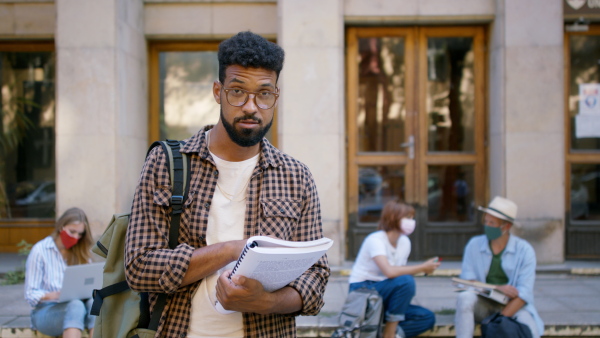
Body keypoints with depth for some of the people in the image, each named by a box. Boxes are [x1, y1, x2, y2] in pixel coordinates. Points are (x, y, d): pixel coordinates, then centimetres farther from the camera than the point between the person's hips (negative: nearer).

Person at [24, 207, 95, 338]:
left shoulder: (81, 253, 13)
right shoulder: (40, 250, -3)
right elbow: (30, 294, -6)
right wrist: (53, 295, -26)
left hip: (74, 305, 4)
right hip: (44, 311, -4)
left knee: (93, 302, -31)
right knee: (75, 305, -37)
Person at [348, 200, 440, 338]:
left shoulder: (405, 242, 6)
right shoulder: (375, 240, -19)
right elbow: (390, 272, -33)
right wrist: (423, 268, -25)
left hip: (382, 297, 7)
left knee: (427, 318, -7)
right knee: (406, 281, -31)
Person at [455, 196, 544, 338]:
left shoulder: (524, 250, -4)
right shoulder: (474, 245, 2)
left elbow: (524, 292, -11)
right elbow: (467, 280, -5)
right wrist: (496, 288, -21)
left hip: (512, 306, -2)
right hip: (482, 305, 2)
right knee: (465, 297, -31)